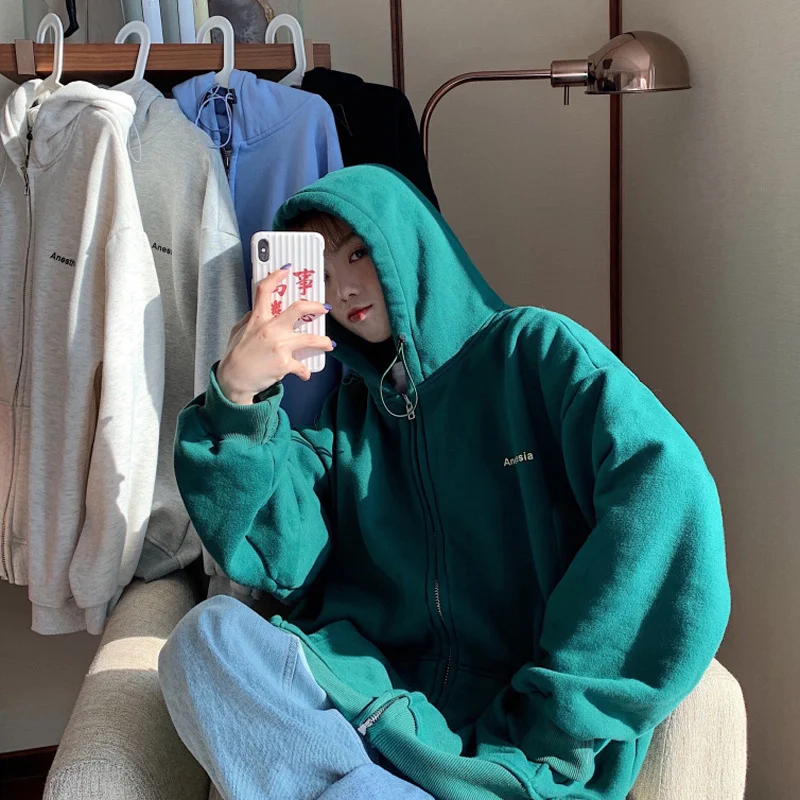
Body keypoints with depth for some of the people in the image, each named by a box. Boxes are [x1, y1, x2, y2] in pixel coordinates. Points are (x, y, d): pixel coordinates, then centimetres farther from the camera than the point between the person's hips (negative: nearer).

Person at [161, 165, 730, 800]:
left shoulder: (533, 350, 3)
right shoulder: (348, 413, 17)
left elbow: (669, 497, -14)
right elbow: (277, 561, 3)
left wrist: (545, 723, -14)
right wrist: (239, 399, -12)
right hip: (385, 695, 6)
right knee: (208, 635, -22)